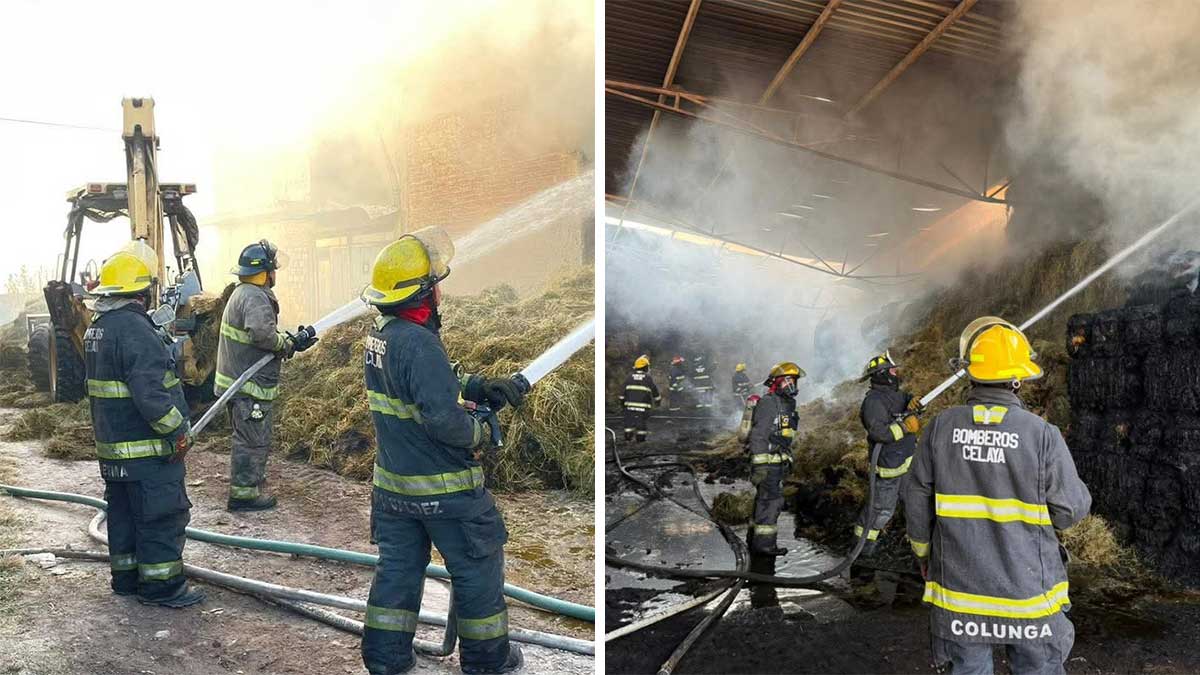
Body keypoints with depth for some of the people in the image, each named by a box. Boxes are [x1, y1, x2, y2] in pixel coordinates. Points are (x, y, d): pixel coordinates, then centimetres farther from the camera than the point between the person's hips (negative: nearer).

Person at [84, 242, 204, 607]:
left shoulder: (97, 328, 12)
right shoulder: (135, 329, -22)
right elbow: (150, 393, -27)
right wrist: (178, 431, -20)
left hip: (112, 446, 10)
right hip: (147, 450, -10)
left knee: (124, 512, 18)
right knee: (162, 515, 0)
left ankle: (126, 578, 28)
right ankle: (162, 586, 7)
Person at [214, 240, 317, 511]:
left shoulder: (242, 293, 14)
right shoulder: (255, 297, -19)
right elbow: (262, 333, -35)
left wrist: (292, 340, 2)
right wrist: (289, 344, -18)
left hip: (238, 379, 11)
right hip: (249, 386, -11)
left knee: (247, 437, 25)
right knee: (254, 440, -1)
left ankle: (248, 480, 40)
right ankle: (244, 493, 6)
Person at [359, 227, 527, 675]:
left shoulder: (380, 333, 3)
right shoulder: (419, 343, -27)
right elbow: (442, 416, -31)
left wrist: (483, 386, 5)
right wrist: (479, 430, -13)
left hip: (393, 483, 8)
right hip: (443, 489, -8)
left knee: (398, 566, 18)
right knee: (478, 568, 11)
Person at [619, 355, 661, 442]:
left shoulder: (629, 377, 6)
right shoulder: (648, 378, -2)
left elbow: (623, 391, 8)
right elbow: (655, 391, 5)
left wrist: (622, 402, 17)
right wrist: (658, 401, 19)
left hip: (630, 405, 2)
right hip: (643, 406, -2)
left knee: (629, 421, 9)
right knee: (641, 422, 4)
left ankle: (628, 437, 10)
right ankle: (640, 438, 7)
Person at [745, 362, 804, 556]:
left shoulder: (787, 404, 16)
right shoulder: (769, 403, -15)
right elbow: (758, 435, -20)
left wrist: (787, 460, 23)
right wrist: (759, 465, -24)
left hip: (777, 461, 10)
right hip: (767, 461, -10)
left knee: (765, 500, 14)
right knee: (771, 500, -8)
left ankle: (756, 541, 23)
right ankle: (764, 543, -3)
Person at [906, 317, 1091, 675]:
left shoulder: (941, 428, -9)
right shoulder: (1042, 434, -16)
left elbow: (917, 502, -2)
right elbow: (1070, 510, -10)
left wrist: (923, 554, 15)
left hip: (960, 585, 2)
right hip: (1026, 589, -2)